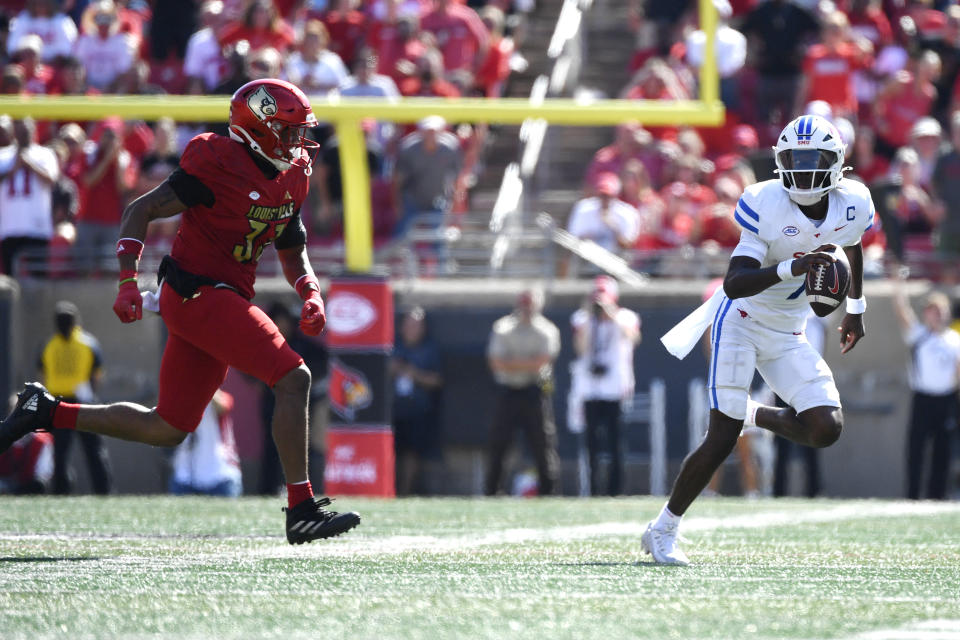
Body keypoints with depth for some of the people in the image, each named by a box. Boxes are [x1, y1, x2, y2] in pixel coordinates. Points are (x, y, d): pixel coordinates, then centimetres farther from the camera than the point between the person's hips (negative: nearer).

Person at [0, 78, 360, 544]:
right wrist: (128, 281, -17)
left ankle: (47, 411, 22)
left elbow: (292, 253, 23)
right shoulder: (219, 166, -14)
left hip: (222, 302, 9)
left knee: (167, 429, 12)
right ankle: (301, 510, -15)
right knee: (293, 379, -17)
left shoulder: (291, 178, 12)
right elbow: (140, 210, -10)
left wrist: (311, 295, 3)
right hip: (198, 293, -9)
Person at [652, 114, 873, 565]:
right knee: (722, 438, -11)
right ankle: (663, 530, 4)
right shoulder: (766, 204, -20)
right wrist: (792, 267, -42)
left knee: (826, 429, -11)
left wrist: (856, 309, 31)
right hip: (741, 321, -5)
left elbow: (853, 249, 20)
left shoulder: (852, 204, -6)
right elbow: (734, 283, -27)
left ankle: (757, 415, 20)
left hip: (787, 336, 5)